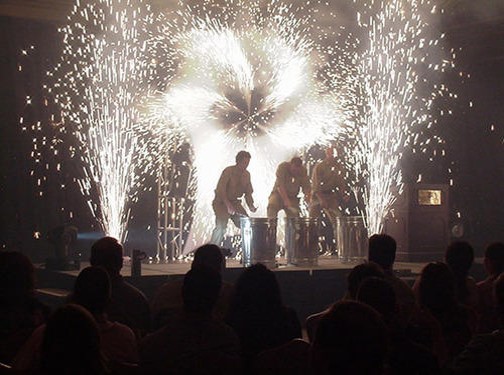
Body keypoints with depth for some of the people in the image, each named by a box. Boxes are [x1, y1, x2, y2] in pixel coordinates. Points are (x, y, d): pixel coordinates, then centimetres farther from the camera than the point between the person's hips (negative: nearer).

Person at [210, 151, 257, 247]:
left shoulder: (246, 175, 6)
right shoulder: (228, 171, -15)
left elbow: (248, 192, 10)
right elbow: (220, 189, -22)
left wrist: (251, 206, -9)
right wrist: (228, 205, -33)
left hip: (235, 203, 7)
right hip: (221, 202, -6)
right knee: (221, 227, -23)